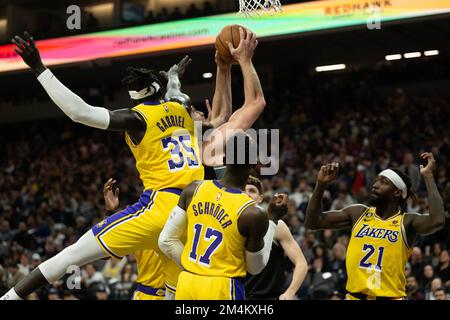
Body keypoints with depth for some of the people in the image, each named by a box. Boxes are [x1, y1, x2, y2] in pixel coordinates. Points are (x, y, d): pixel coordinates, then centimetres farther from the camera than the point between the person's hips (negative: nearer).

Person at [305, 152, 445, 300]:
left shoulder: (407, 221, -6)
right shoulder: (358, 213, 6)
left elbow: (437, 221, -27)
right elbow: (313, 222, 6)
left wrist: (428, 176, -21)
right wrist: (321, 184, -5)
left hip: (390, 296, -3)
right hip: (355, 295, 4)